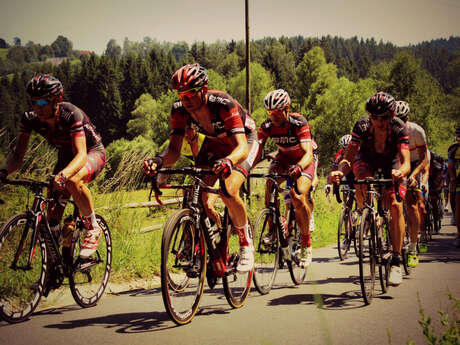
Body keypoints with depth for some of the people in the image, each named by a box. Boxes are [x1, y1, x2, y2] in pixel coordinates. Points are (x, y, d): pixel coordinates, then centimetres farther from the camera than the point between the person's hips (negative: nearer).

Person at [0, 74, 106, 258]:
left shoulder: (71, 115, -34)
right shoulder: (30, 118, -20)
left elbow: (81, 155, -43)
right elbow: (18, 154, -18)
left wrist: (63, 174, -62)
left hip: (92, 153, -5)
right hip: (66, 156, 5)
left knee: (73, 180, -38)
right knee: (53, 214, -9)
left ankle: (93, 229, -17)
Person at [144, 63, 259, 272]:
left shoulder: (224, 104, -37)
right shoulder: (180, 109, -23)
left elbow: (242, 147, -45)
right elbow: (174, 149, -25)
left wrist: (227, 161, -67)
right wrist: (159, 160, -48)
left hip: (244, 139, -5)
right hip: (214, 142, 5)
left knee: (229, 192, -28)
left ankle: (246, 245, -5)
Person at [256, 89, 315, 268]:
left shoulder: (299, 122, -31)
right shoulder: (267, 126, -19)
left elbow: (308, 153, -41)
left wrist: (299, 167, -62)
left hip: (304, 160, -4)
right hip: (283, 157, 4)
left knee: (299, 198, -23)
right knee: (270, 183, -27)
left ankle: (306, 244, -6)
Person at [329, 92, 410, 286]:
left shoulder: (399, 129, -30)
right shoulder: (362, 127, -28)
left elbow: (406, 163, -39)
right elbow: (348, 158, -32)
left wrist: (400, 172, -63)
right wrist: (340, 172, -54)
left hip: (391, 165, 0)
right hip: (367, 160, 1)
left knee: (396, 206, -20)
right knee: (362, 180, -37)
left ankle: (396, 262, -16)